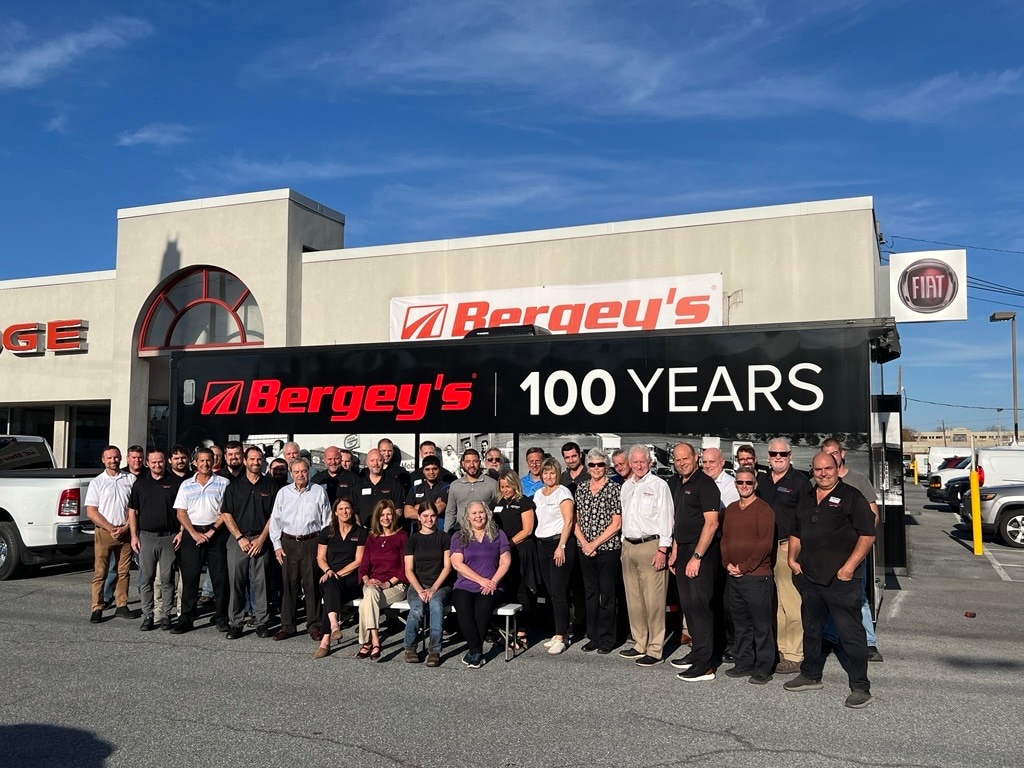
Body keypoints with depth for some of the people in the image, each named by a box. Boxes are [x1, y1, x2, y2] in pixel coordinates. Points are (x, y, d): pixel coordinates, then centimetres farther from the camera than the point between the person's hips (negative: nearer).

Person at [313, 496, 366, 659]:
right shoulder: (327, 532, 15)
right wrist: (328, 571, -8)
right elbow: (321, 558, 13)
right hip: (330, 577, 2)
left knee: (331, 590, -32)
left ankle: (325, 641, -37)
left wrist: (338, 574, -9)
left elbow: (358, 561, 1)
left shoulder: (360, 533, 7)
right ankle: (334, 626, -53)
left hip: (351, 579, -2)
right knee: (331, 585, -35)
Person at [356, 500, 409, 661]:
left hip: (395, 585, -3)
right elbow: (364, 565, 13)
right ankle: (375, 642, -40)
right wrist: (367, 580, -8)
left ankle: (367, 643, -27)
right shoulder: (371, 538, 18)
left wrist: (388, 583, -14)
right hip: (372, 584, 3)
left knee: (365, 604, -31)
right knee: (371, 593, -35)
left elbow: (405, 567, -3)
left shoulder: (401, 536, 3)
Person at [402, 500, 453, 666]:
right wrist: (420, 590, -13)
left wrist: (434, 588, -11)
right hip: (417, 585, 1)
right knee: (416, 609, -32)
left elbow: (447, 566, 2)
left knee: (436, 602, -35)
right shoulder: (413, 540, 11)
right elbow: (409, 570, 4)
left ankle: (434, 650, -30)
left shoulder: (444, 537, 9)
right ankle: (410, 647, -11)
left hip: (440, 585, -1)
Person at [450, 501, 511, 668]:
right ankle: (477, 652, -19)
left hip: (489, 589, 0)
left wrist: (493, 582, -8)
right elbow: (457, 564, 0)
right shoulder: (459, 537, 11)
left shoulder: (498, 535, 14)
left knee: (482, 609, -32)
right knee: (464, 610, -32)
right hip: (464, 587, 0)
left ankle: (474, 652, -16)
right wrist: (481, 580, -9)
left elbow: (505, 562, 8)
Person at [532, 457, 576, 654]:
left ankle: (561, 637, -5)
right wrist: (539, 543, 9)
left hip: (560, 543, -7)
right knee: (550, 592, 7)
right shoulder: (538, 494, 15)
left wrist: (561, 546, -17)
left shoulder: (563, 492, -5)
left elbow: (568, 521, -11)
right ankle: (561, 632, 15)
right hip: (542, 544, 7)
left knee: (558, 592, -8)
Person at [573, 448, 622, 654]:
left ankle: (606, 640, 11)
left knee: (607, 595, 1)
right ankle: (593, 637, 21)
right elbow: (576, 521, 10)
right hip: (585, 550, 5)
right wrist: (584, 543, -5)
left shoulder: (614, 489, -5)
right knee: (590, 593, 11)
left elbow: (616, 524, -9)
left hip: (608, 549, -5)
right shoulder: (581, 488, 9)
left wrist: (594, 544, -11)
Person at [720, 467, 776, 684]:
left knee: (761, 625, -1)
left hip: (757, 576, -7)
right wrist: (727, 564, 2)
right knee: (740, 623, 13)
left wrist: (745, 567, -13)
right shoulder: (730, 509, 15)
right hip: (733, 576, 7)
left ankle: (764, 668, 7)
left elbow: (765, 543, -13)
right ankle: (744, 663, 23)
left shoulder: (763, 509, -7)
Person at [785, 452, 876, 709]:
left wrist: (850, 566, -16)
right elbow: (796, 533, 24)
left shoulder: (851, 497, -5)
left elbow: (868, 535, -10)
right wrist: (792, 558, 9)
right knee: (811, 629, 17)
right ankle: (810, 675, 31)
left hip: (841, 579, -7)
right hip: (808, 577, 7)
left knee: (850, 633, -4)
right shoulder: (806, 499, 15)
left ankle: (860, 687, 4)